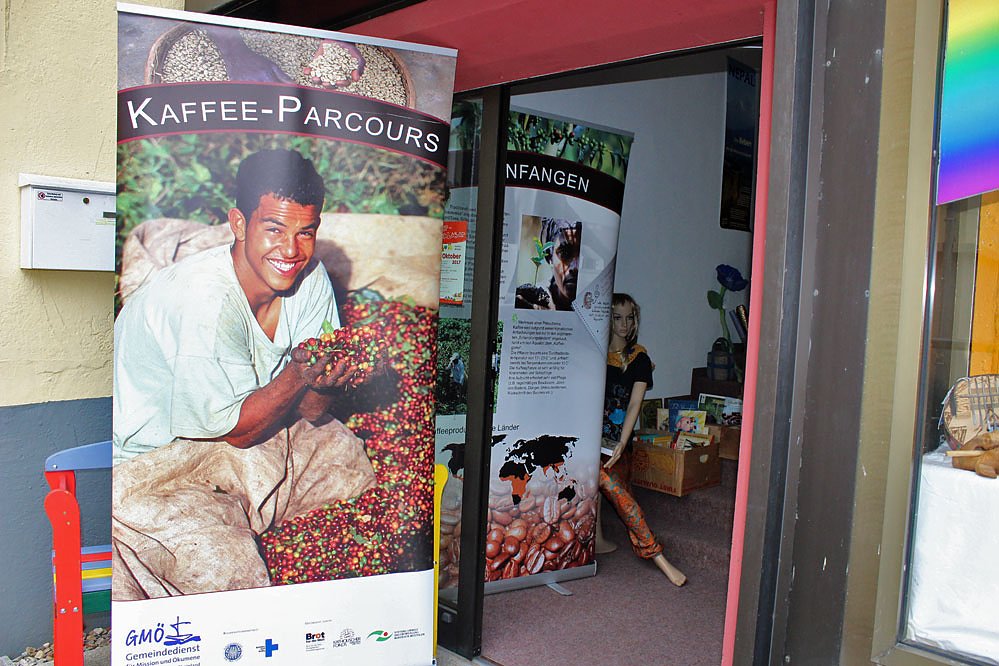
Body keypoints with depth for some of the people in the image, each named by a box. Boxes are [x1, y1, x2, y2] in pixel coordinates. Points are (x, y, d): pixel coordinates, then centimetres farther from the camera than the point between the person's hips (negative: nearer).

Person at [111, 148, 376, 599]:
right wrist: (297, 375, -37)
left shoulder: (310, 278, -11)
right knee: (229, 571, -22)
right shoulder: (205, 302, -31)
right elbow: (234, 428, -22)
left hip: (239, 432, 7)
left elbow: (311, 412, -8)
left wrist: (327, 382, -31)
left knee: (348, 455, 5)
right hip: (150, 459, -7)